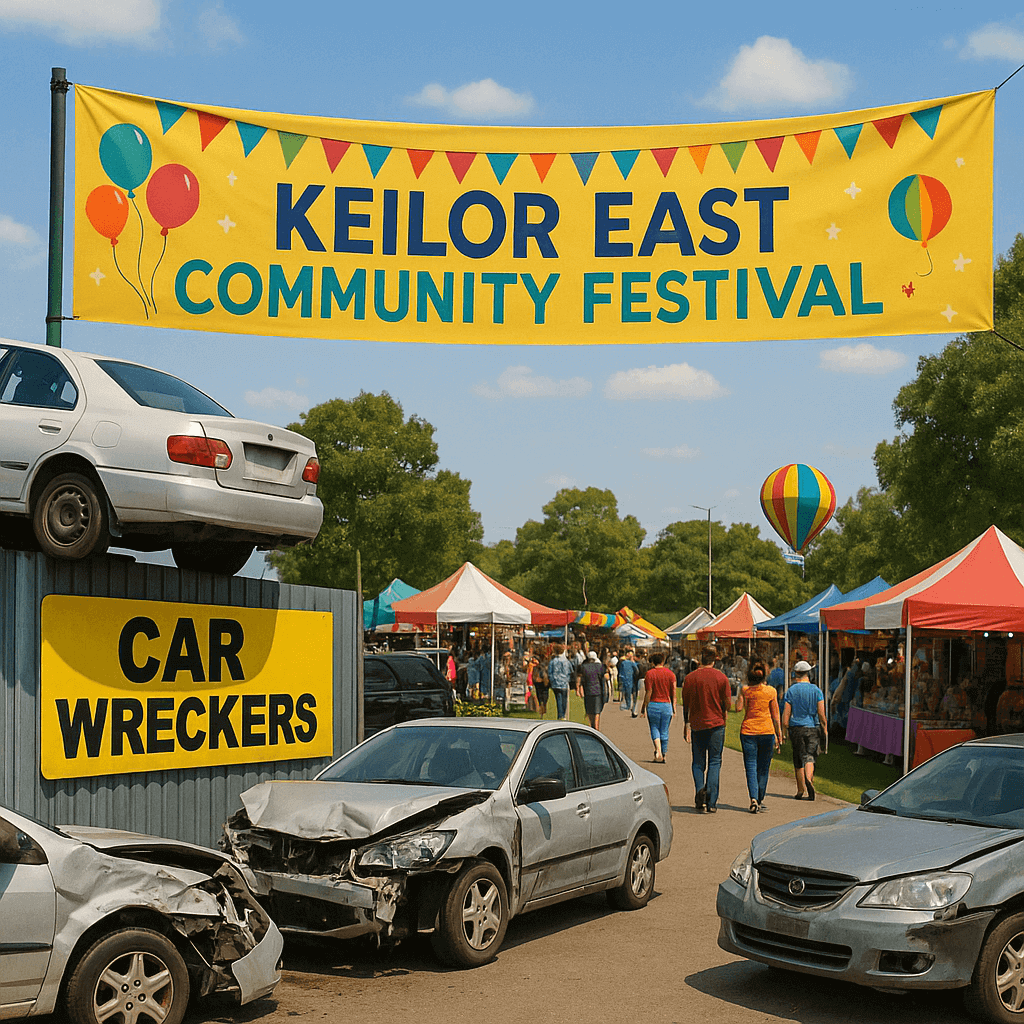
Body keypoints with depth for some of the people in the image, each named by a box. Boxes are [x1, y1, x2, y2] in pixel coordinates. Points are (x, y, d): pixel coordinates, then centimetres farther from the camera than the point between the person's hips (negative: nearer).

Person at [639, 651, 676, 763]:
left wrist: (644, 707, 0)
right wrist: (674, 708, 9)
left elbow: (648, 693, -8)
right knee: (664, 732, 10)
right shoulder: (670, 673, 4)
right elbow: (673, 693, 3)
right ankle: (663, 756, 15)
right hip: (666, 705, 3)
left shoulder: (650, 673, -6)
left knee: (654, 729, 9)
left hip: (653, 704, -3)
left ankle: (658, 750, -12)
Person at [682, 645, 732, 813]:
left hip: (697, 725, 1)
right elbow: (728, 705, -5)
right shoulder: (722, 677, -4)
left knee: (698, 763, 11)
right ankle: (711, 802, -3)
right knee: (714, 762, 4)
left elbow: (686, 705, 5)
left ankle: (699, 789, -13)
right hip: (716, 724, -1)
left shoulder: (690, 678, -1)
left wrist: (686, 725, 16)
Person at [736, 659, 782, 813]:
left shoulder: (745, 690, -5)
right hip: (767, 731, 0)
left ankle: (753, 799, -15)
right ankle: (760, 800, 18)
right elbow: (775, 716, 2)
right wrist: (779, 735, 9)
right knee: (763, 768, 12)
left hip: (748, 731, 0)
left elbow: (738, 708, -5)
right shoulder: (771, 691, -2)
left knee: (751, 767, 1)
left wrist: (742, 694, 4)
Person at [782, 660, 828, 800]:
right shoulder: (816, 690, -2)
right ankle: (808, 778, -29)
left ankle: (801, 791, 12)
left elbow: (786, 714, -3)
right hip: (812, 728, -1)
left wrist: (783, 732, 3)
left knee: (799, 759, 9)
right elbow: (821, 713, -5)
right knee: (810, 756, 1)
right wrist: (825, 729, 7)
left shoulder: (791, 691, -1)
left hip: (796, 728, 1)